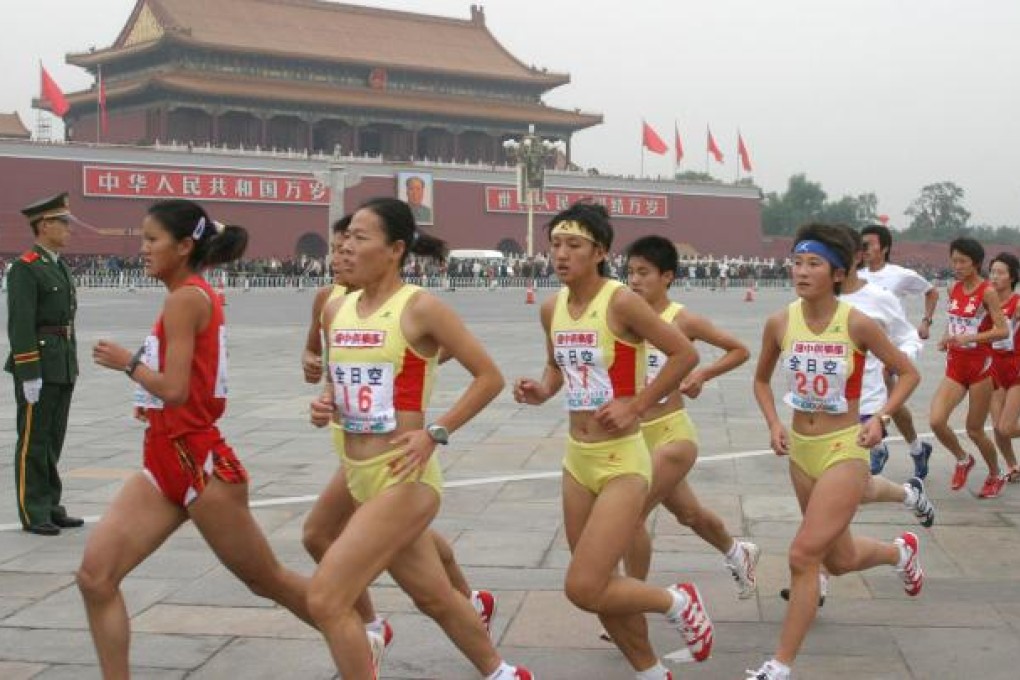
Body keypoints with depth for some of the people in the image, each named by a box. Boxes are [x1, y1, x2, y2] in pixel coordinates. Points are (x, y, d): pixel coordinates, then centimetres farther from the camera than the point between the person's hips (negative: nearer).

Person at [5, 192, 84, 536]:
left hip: (63, 366, 8)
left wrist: (72, 366, 17)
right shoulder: (25, 268, -11)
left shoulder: (60, 267, 16)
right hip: (37, 366, -8)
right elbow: (20, 324, -17)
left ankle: (50, 506, 20)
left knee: (53, 440, 13)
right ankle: (33, 513, 4)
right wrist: (28, 374, -20)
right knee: (33, 441, -2)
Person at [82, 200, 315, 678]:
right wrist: (153, 402, 12)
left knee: (266, 580, 8)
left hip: (199, 464, -9)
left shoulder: (185, 298, -16)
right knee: (94, 576, -4)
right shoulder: (196, 296, 12)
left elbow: (175, 390, -23)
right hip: (165, 462, 9)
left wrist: (127, 362, -9)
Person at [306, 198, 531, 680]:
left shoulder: (420, 307, -12)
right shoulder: (338, 309, 7)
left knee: (325, 599, -13)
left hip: (403, 480, -7)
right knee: (433, 596, 21)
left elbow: (490, 377, -8)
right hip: (357, 476, 7)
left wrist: (435, 433, -15)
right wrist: (325, 405, 0)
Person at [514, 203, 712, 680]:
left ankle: (678, 602, 14)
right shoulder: (552, 309, 4)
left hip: (622, 461, -7)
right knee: (597, 586, 14)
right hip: (577, 459, 7)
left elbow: (685, 354, -14)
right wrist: (542, 391, 0)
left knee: (583, 589, -12)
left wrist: (636, 405, -15)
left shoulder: (621, 302, -17)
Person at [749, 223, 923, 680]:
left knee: (803, 556, -13)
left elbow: (908, 373, -1)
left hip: (844, 453, -5)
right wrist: (773, 424, -2)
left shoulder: (857, 324, -15)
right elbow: (762, 380, 13)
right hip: (800, 451, 5)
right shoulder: (780, 323, -5)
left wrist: (880, 418, -13)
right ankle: (901, 551, 53)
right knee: (839, 561, 19)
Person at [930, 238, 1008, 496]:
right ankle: (962, 460, 16)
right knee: (936, 421, -12)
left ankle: (995, 475, 30)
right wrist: (947, 338, 1)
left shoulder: (987, 291, -12)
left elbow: (1002, 330, -18)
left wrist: (968, 338, -27)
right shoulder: (954, 289, 6)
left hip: (980, 366, -5)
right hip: (955, 366, 5)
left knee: (974, 430, 4)